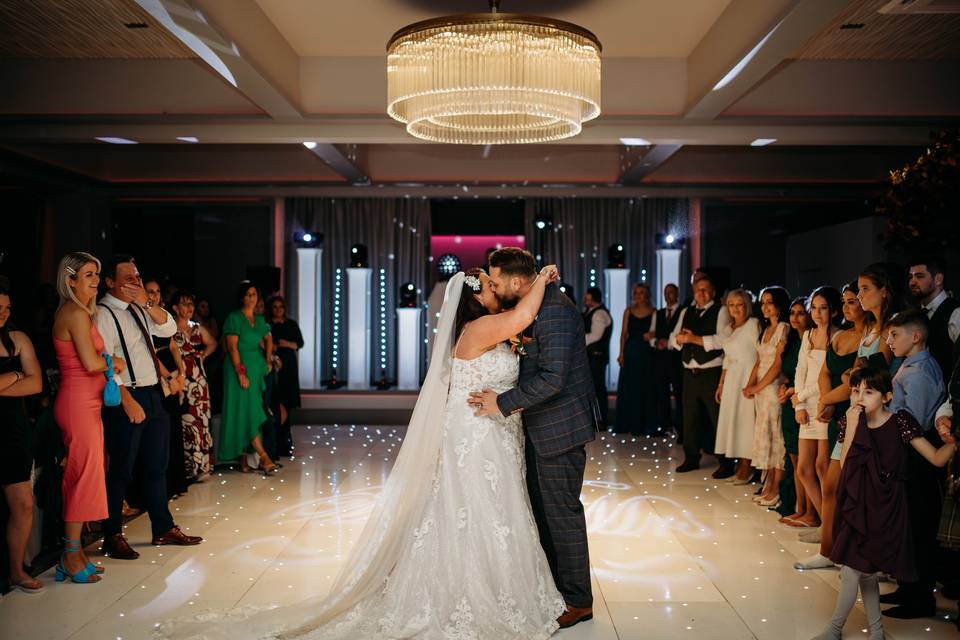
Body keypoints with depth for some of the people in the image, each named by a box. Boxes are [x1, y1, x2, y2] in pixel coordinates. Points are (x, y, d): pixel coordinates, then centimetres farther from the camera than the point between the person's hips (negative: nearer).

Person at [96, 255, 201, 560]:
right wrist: (127, 401, -22)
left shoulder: (138, 308, 13)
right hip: (127, 399, -8)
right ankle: (113, 537, 12)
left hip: (153, 396, 8)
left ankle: (164, 529, 26)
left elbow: (168, 329, 6)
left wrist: (147, 303, -10)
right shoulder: (104, 313, -11)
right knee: (122, 470, 0)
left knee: (156, 466, 15)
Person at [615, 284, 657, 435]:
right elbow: (623, 333, 5)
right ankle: (630, 422, 12)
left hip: (646, 352, -2)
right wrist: (621, 353, -3)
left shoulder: (653, 312, 2)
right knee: (629, 387, 3)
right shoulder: (629, 311, 7)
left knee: (646, 387, 2)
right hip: (631, 351, 2)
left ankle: (646, 424, 10)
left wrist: (652, 335, -18)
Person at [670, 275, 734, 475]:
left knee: (718, 418, -3)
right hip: (689, 373, 6)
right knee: (689, 417, 11)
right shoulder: (686, 312, 16)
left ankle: (726, 463, 6)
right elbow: (673, 338, 15)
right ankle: (691, 458, 23)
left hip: (712, 374, -6)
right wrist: (680, 338, -9)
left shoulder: (721, 312, -2)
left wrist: (694, 338, -15)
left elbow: (724, 339, -16)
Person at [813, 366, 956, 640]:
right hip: (858, 504, 5)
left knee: (852, 570, -3)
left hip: (885, 508, -5)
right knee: (865, 571, 14)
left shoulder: (899, 422, -11)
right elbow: (844, 467, -12)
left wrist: (953, 442, -30)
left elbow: (937, 458, -11)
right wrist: (852, 426, -17)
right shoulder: (849, 422, 0)